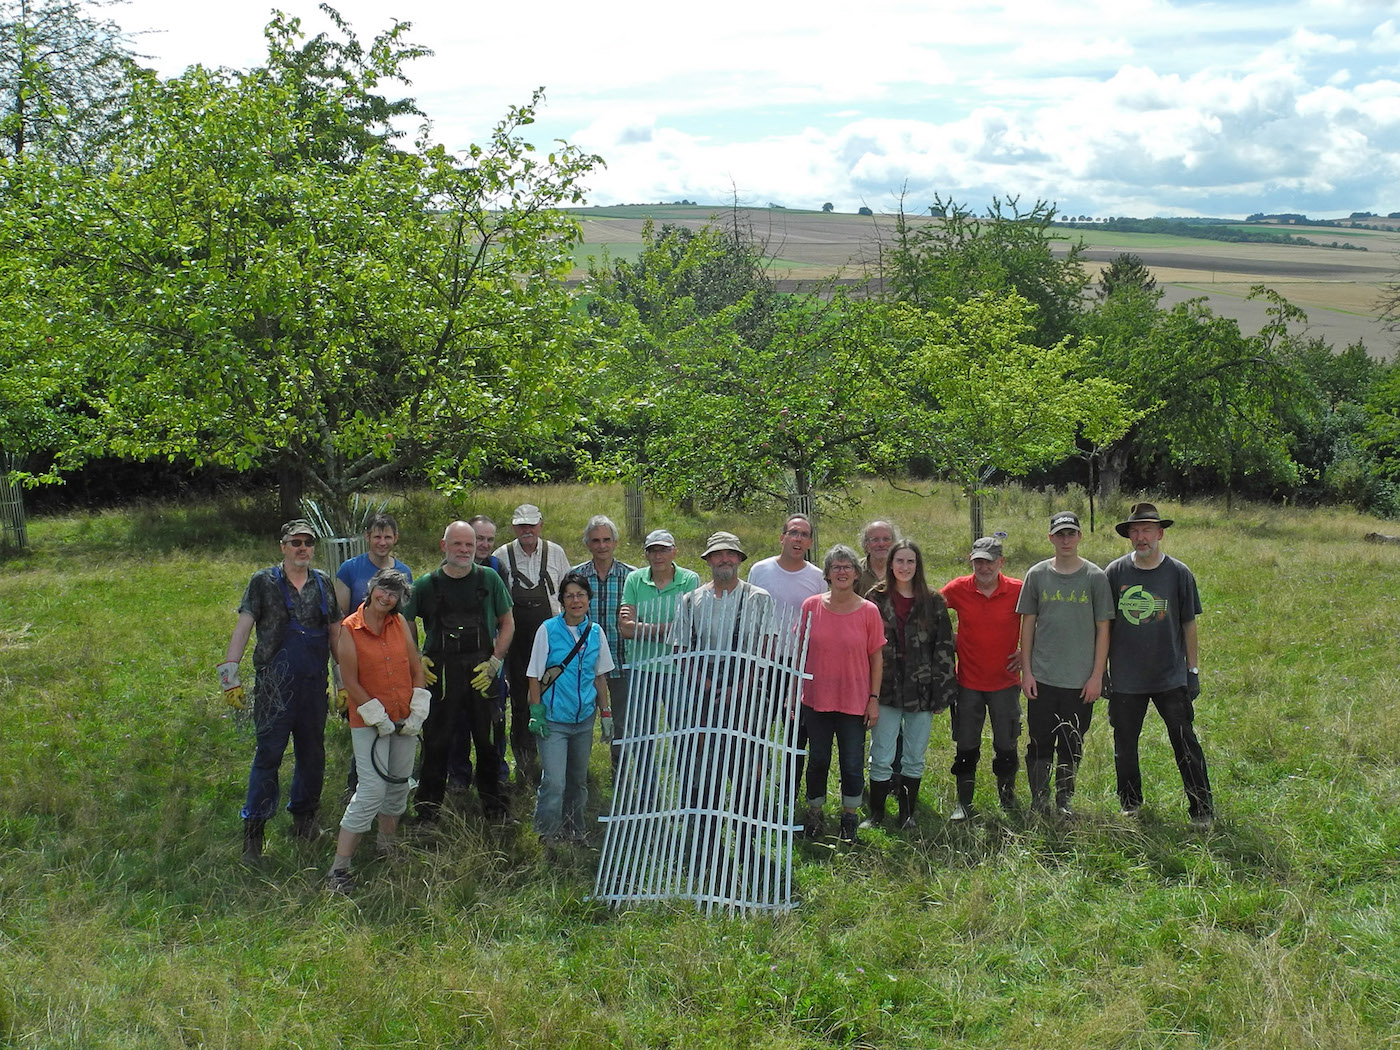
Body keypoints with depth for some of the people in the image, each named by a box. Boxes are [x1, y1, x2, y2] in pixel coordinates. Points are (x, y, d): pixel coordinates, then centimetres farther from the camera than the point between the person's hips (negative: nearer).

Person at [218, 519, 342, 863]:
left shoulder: (323, 583, 11)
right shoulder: (264, 582, 0)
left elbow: (335, 632, 15)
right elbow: (243, 627, -4)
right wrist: (229, 674, -12)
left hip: (315, 684, 4)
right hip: (275, 685, -4)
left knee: (312, 753, 12)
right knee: (268, 754, -4)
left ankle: (304, 815, 29)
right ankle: (253, 829, 4)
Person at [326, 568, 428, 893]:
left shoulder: (400, 623, 5)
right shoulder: (349, 629, -9)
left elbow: (416, 668, 9)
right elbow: (350, 681, -10)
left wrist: (418, 711, 0)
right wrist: (379, 718, -11)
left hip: (405, 720, 5)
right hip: (368, 722, -5)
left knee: (399, 784, 13)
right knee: (371, 790, -11)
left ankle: (387, 847, 32)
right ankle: (338, 869, -6)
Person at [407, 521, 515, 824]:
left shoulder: (489, 579, 3)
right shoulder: (427, 584, 1)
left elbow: (507, 623, 9)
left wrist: (495, 661, 0)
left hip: (482, 671, 1)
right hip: (440, 672, -1)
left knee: (488, 739, 8)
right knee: (436, 741, 3)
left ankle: (492, 804, 25)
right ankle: (427, 806, 17)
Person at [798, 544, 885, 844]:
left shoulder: (868, 611, -4)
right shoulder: (812, 606, -2)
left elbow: (876, 657, 0)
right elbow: (801, 652, 5)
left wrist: (874, 698, -3)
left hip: (854, 702, -1)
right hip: (816, 699, 1)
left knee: (852, 763, 7)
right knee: (818, 760, 12)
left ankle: (849, 818, 26)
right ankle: (815, 815, 29)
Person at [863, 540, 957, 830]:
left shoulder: (933, 602, 4)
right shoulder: (876, 599, 3)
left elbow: (944, 647, 3)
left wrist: (941, 692, -2)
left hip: (922, 692, 1)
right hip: (886, 689, -1)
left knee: (914, 759, 9)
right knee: (881, 759, 1)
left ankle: (907, 815, 20)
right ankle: (876, 816, 13)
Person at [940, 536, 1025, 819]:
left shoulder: (1018, 590, -8)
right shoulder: (958, 589, -5)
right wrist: (949, 640, 4)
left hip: (1006, 681, -1)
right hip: (968, 682, 1)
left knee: (1006, 747, 9)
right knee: (966, 748, 8)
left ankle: (1008, 798, 26)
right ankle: (963, 803, 19)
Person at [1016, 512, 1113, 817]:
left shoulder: (1095, 577, 0)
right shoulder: (1037, 574, 3)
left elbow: (1103, 629, 1)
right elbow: (1028, 624, 7)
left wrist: (1097, 675, -3)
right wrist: (1026, 671, 1)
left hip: (1081, 680, 0)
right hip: (1042, 678, 1)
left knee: (1071, 746, 8)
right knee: (1040, 744, 3)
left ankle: (1064, 803, 22)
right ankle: (1039, 805, 14)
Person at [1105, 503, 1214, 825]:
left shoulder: (1179, 573, -2)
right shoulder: (1115, 572, -1)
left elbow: (1188, 624, 4)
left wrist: (1193, 670, 3)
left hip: (1171, 677, -1)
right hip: (1125, 679, 1)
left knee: (1186, 743, 0)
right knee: (1124, 745, 11)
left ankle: (1202, 810, 12)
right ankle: (1130, 807, 28)